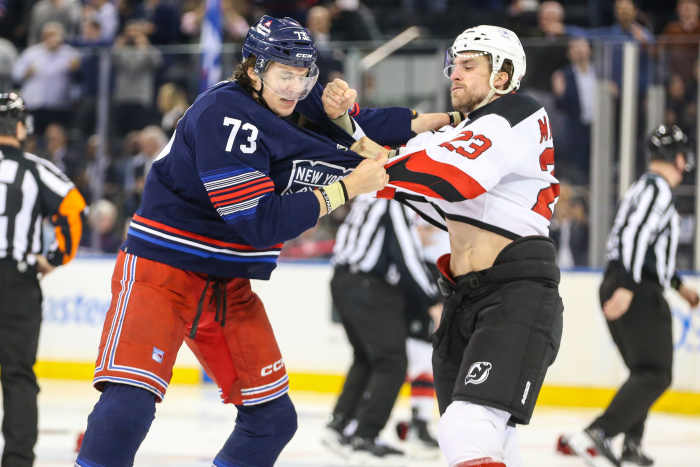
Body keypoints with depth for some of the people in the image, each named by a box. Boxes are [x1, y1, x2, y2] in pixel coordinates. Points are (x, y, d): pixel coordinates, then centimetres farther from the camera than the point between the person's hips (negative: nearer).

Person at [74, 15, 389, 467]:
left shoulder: (295, 108, 4)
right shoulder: (224, 115, -21)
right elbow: (260, 223, -25)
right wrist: (346, 188, -22)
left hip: (229, 286, 8)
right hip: (161, 272, -8)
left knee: (275, 417, 6)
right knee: (129, 404, -24)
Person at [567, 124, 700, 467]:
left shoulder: (642, 188, 23)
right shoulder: (659, 188, -8)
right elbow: (637, 234, -22)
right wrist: (627, 287, -31)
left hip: (617, 285, 10)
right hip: (640, 293, -10)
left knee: (644, 371, 21)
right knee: (655, 376, -14)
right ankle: (594, 435, -29)